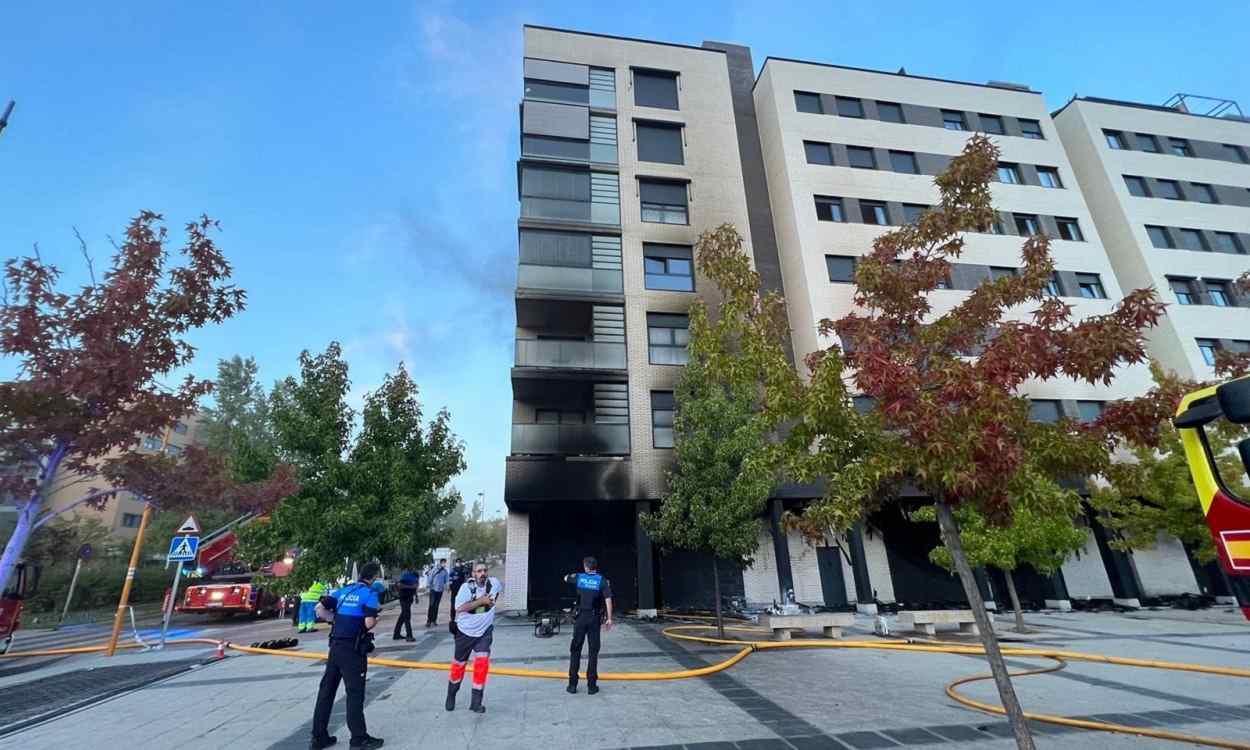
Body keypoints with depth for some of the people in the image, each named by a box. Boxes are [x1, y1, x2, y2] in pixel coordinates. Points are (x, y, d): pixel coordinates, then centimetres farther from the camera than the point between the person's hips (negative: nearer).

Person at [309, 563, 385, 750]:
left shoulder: (344, 590, 11)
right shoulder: (369, 593, -11)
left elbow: (320, 608, 9)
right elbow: (369, 623, -19)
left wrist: (337, 622, 14)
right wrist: (376, 617, 2)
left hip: (335, 646, 7)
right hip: (352, 649, -7)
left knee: (327, 690, 15)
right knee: (355, 693, 3)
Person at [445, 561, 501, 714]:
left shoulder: (494, 583, -9)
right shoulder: (467, 587, -18)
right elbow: (459, 608, -31)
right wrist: (481, 601, -32)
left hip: (484, 632, 1)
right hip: (465, 632, -1)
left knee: (482, 663, -13)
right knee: (458, 664, 15)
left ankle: (476, 702, 2)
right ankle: (451, 696, 42)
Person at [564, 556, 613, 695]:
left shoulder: (579, 577, 2)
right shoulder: (602, 580, -3)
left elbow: (566, 578, 23)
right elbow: (608, 600, -11)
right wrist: (609, 618, -7)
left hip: (580, 617, 1)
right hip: (595, 618, -1)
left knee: (575, 650, 10)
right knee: (593, 651, 7)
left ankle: (572, 684, 12)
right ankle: (591, 685, 8)